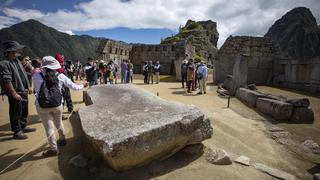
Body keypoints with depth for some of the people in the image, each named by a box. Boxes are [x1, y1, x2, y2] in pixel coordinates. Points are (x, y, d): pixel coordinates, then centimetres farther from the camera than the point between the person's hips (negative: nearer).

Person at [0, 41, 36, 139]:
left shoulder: (17, 61, 12)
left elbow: (24, 75, 19)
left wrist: (28, 87, 17)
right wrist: (14, 93, -22)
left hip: (24, 91, 9)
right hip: (15, 93, -9)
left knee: (24, 111, 18)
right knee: (16, 113, 2)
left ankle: (23, 127, 33)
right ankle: (17, 132, 14)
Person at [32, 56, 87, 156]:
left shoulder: (36, 76, -8)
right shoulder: (60, 76, -5)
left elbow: (36, 89, 7)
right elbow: (73, 86, 3)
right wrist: (83, 86, 20)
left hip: (42, 106, -2)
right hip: (57, 105, 2)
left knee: (49, 127, 8)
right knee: (59, 123, 24)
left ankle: (53, 149, 18)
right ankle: (62, 140, 43)